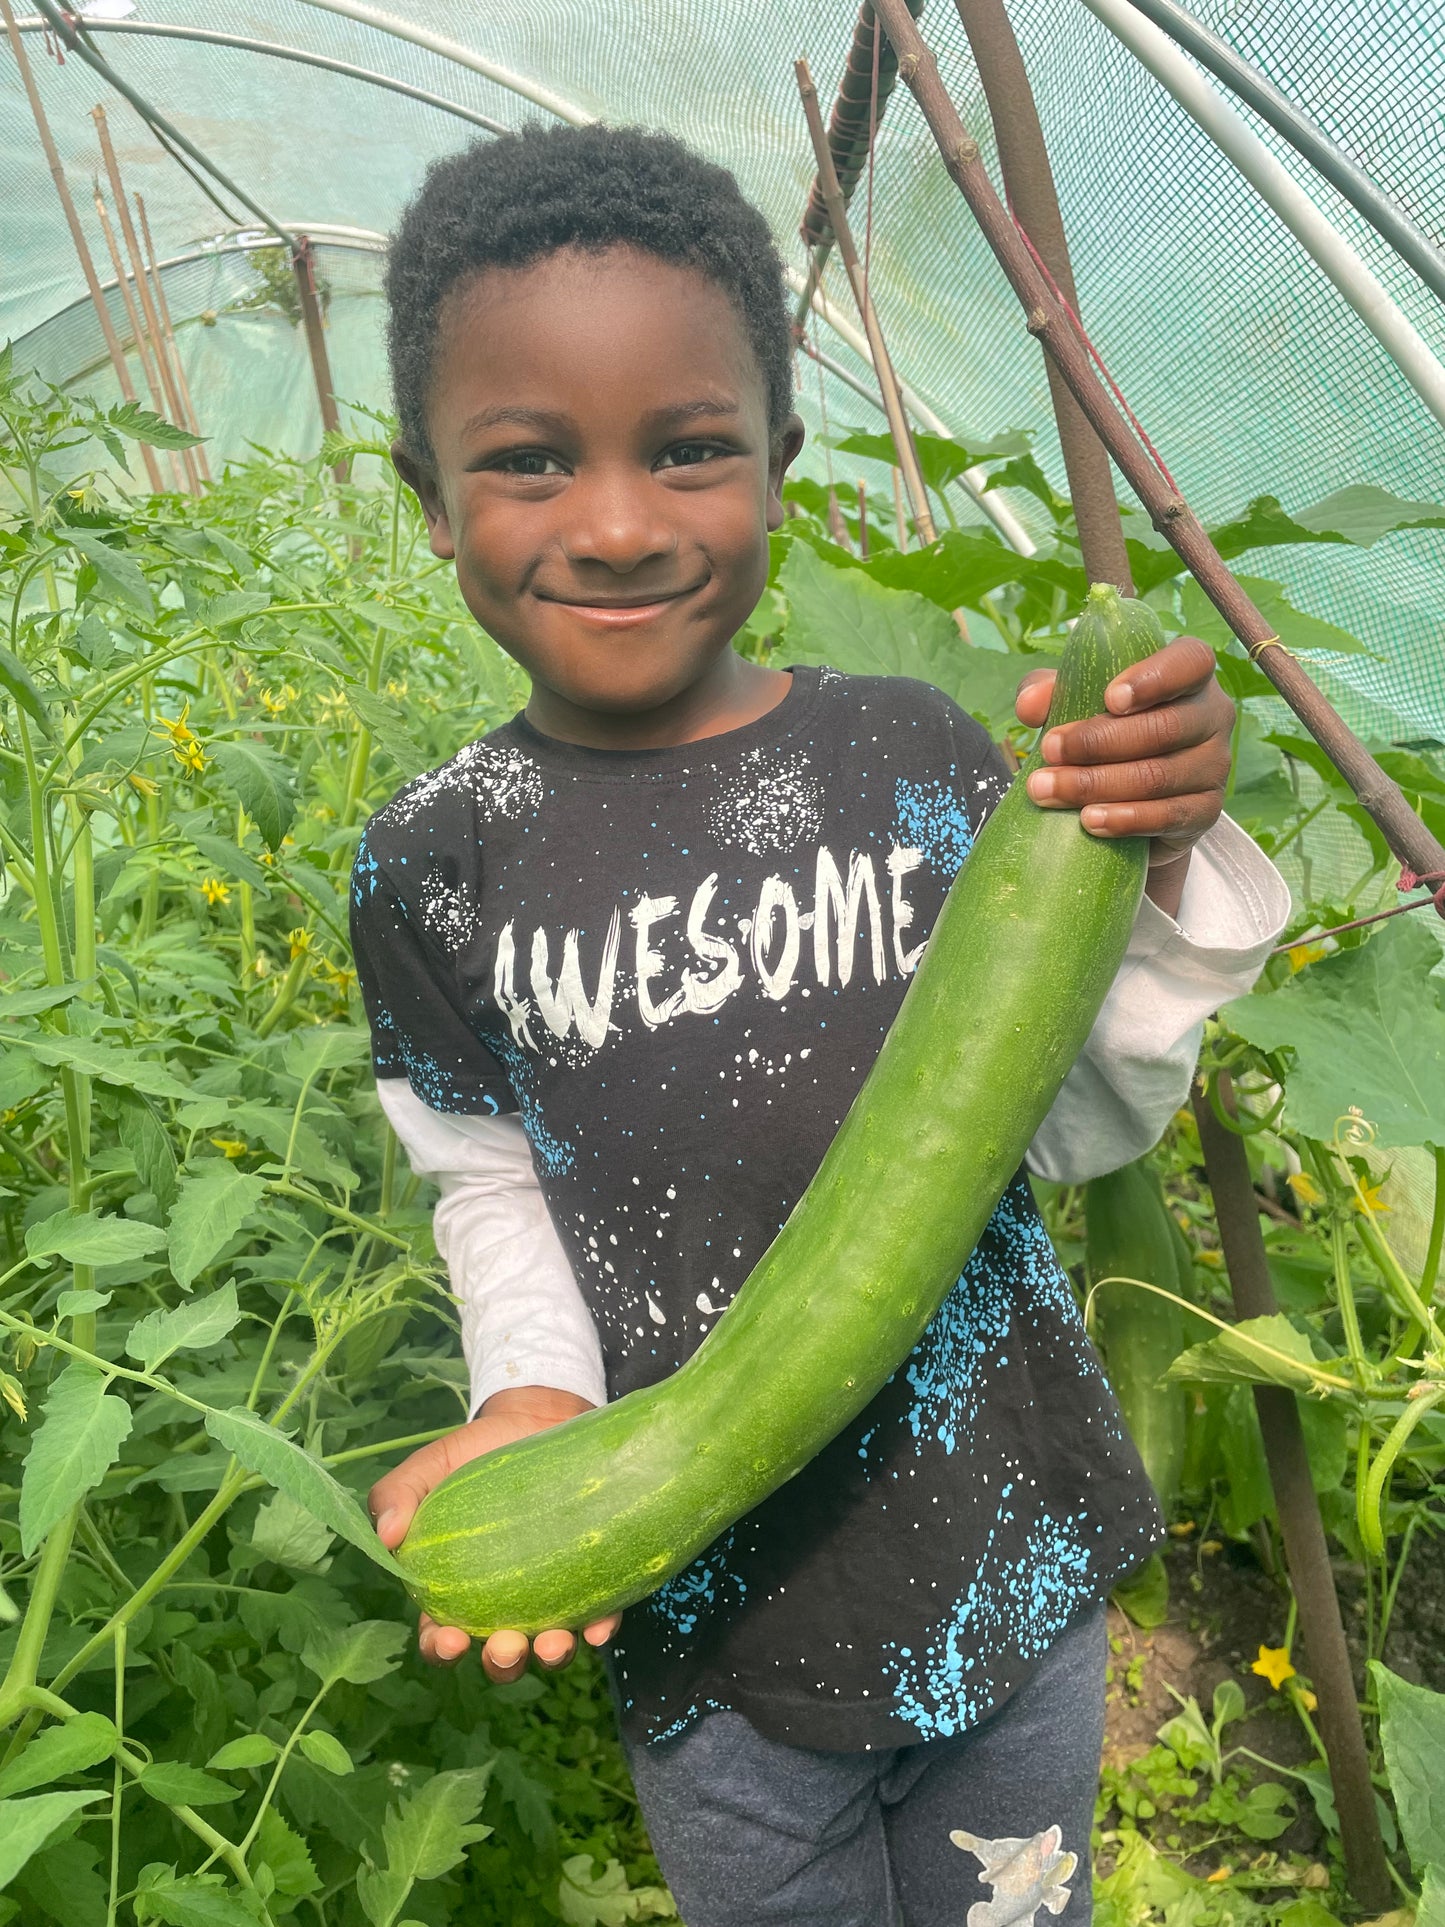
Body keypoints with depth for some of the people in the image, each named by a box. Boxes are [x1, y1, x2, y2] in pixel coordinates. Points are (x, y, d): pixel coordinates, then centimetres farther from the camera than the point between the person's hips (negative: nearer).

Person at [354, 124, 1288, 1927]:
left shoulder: (914, 753, -12)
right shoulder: (434, 862, -11)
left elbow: (1079, 1128, -6)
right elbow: (493, 1187, 0)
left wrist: (1150, 864, -22)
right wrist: (536, 1403, -18)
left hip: (1012, 1562, 1)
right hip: (706, 1622, 0)